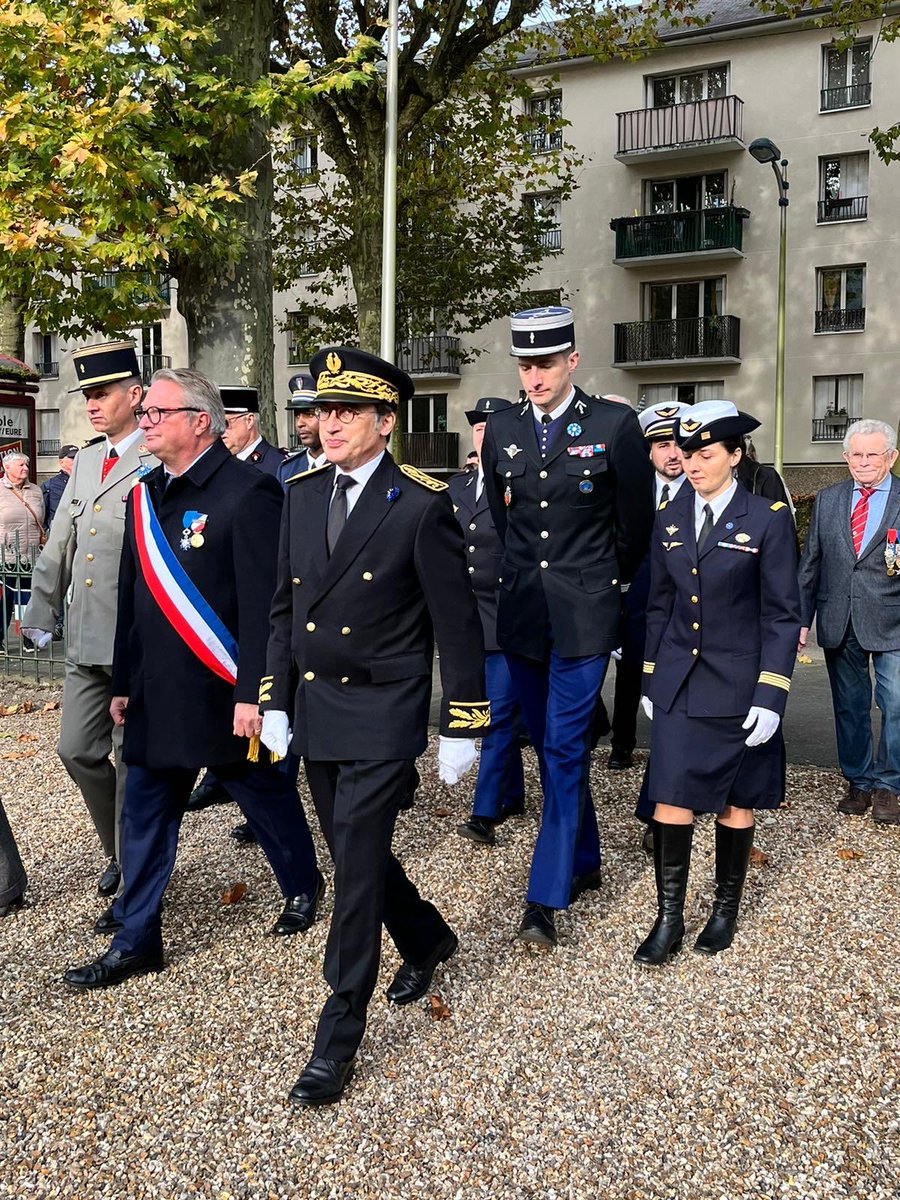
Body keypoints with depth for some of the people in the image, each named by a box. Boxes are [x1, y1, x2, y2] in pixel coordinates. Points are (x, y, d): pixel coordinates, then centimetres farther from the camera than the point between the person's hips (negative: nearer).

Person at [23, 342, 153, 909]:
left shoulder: (160, 463, -11)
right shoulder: (86, 462, 14)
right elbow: (60, 544, 19)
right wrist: (42, 614, 18)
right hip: (86, 643, 8)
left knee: (132, 760, 2)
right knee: (78, 750, 14)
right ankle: (122, 851, 35)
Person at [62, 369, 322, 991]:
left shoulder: (248, 492, -15)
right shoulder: (146, 495, 9)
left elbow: (264, 601, -19)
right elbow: (133, 596, 14)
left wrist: (251, 693, -22)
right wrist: (124, 683, 15)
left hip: (224, 697, -7)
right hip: (157, 696, 7)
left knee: (266, 795, 13)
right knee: (145, 814, 11)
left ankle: (303, 886, 38)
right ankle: (136, 942, 23)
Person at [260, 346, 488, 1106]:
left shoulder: (421, 506, -12)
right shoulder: (301, 495, 5)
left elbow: (457, 624, -10)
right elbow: (286, 607, 12)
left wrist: (462, 727, -9)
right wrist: (276, 700, 9)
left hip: (384, 716, -6)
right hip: (315, 713, 6)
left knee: (357, 866, -3)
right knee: (356, 853, 17)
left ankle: (339, 1037, 12)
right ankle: (428, 941, 44)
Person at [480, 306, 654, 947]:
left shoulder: (615, 424, -7)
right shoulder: (502, 430, 4)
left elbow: (635, 522, 2)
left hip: (585, 612, -4)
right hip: (522, 610, 5)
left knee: (564, 747, -7)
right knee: (552, 745, 14)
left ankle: (546, 898, -2)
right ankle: (584, 861, 31)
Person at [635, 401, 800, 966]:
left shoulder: (768, 519, -8)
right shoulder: (669, 518, 4)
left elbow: (783, 615, -8)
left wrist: (770, 697, -13)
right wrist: (650, 678, 10)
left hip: (737, 687, -3)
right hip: (678, 686, 3)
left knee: (735, 802, 11)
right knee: (670, 798, -1)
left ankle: (727, 909, 30)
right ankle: (669, 920, 12)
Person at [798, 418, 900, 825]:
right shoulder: (827, 500, 9)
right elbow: (810, 562, 10)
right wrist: (803, 617, 7)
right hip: (839, 623, 3)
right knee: (849, 707, 12)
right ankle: (859, 782, 26)